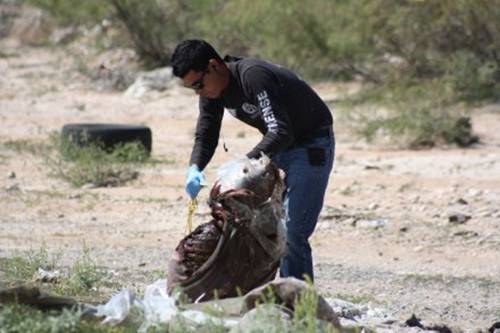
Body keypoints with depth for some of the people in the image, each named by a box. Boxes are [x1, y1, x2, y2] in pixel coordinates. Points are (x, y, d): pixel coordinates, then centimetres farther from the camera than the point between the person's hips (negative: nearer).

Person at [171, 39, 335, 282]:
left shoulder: (253, 76, -30)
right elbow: (205, 135, 2)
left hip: (312, 145, -9)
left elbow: (281, 132, -36)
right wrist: (194, 168, -19)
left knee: (292, 232, -15)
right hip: (277, 146, 9)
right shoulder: (212, 90, -3)